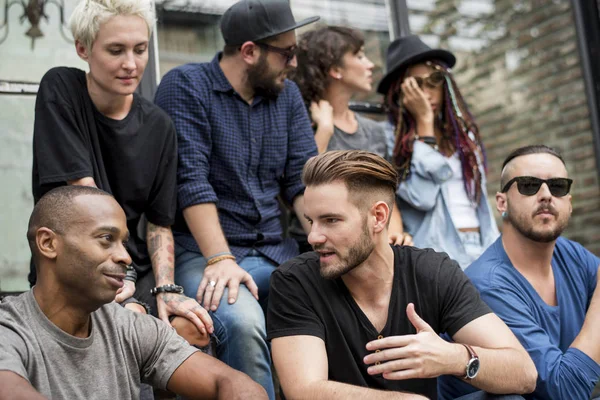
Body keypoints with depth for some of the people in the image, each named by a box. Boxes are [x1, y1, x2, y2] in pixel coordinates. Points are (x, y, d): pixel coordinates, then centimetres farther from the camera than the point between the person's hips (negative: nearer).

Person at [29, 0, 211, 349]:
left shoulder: (159, 126, 4)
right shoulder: (60, 89, -6)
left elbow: (159, 222, 5)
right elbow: (82, 194, -13)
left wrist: (166, 289, -12)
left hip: (137, 267, 4)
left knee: (192, 327, -24)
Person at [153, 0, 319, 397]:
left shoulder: (287, 95, 11)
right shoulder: (186, 86, -5)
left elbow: (303, 180, 7)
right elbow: (190, 181, -15)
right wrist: (220, 259, -24)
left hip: (274, 250, 5)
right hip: (201, 250, -5)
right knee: (243, 323, -34)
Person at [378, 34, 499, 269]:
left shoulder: (463, 133, 15)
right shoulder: (392, 142, -3)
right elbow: (422, 197, -17)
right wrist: (424, 121, -11)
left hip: (481, 250, 5)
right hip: (437, 255, -5)